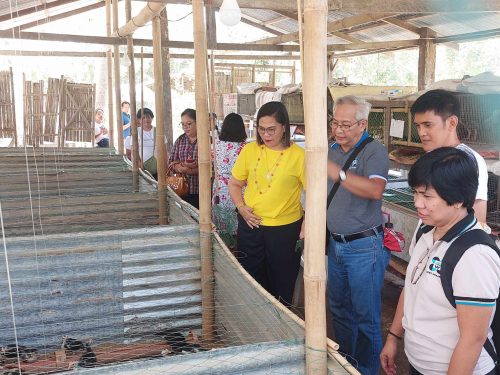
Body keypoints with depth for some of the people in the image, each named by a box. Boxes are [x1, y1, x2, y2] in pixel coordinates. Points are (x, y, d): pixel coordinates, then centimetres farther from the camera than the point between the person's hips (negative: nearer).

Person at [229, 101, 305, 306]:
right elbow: (234, 184, 10)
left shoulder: (298, 155, -10)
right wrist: (241, 208, -6)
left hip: (285, 228, -3)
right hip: (250, 226, 3)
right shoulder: (249, 150, 0)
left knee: (281, 286, 12)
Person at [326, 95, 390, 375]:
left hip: (364, 247, -7)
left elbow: (375, 190, -31)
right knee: (339, 310, 20)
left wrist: (338, 173, -39)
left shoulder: (374, 151, -13)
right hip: (335, 244, 8)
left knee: (366, 315, 3)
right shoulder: (331, 151, 9)